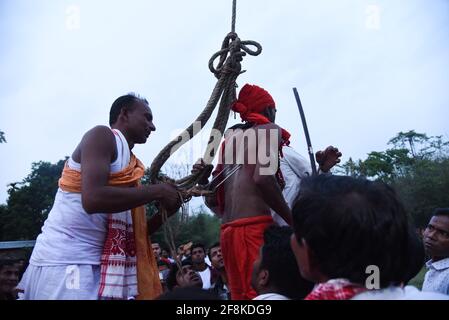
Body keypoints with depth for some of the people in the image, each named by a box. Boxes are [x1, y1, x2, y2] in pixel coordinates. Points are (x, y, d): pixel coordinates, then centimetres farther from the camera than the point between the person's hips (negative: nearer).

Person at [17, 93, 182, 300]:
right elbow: (93, 199, -25)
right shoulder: (102, 136, -7)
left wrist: (165, 211, 4)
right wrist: (157, 192, -16)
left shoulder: (130, 164, 16)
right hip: (65, 262, -8)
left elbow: (131, 231, 18)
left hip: (97, 263, 9)